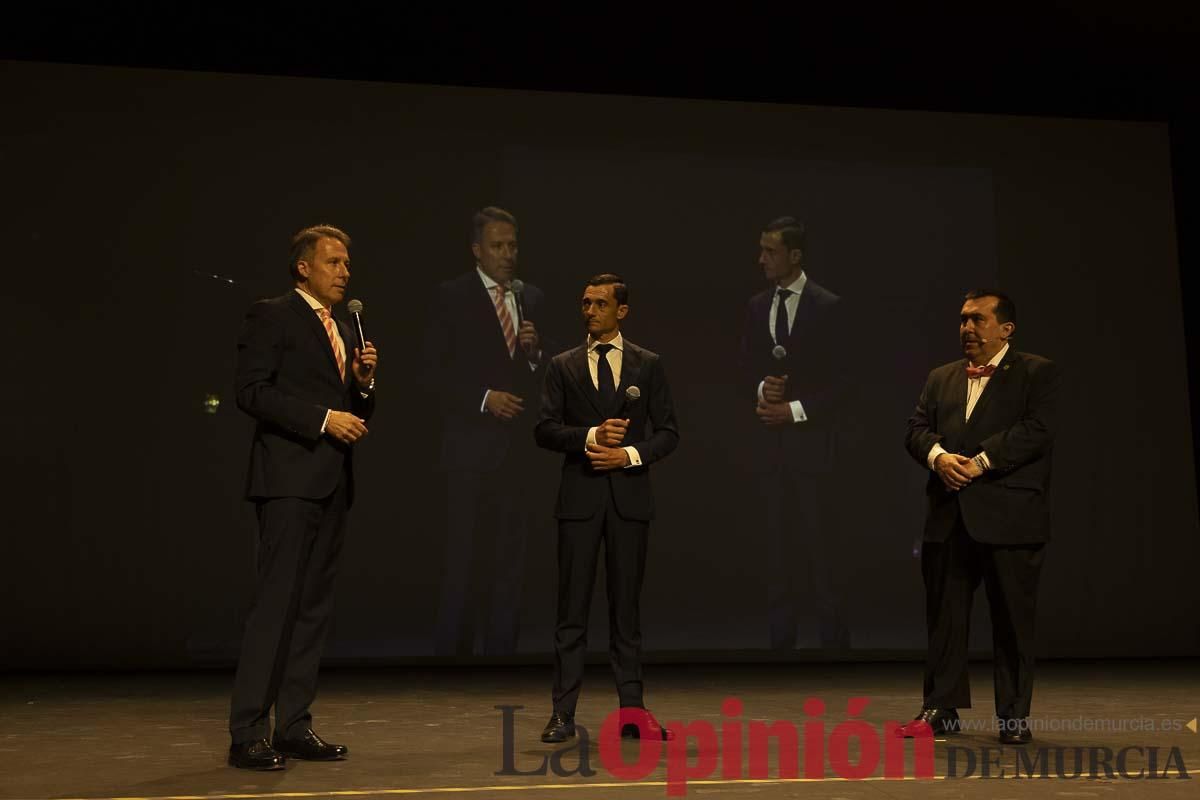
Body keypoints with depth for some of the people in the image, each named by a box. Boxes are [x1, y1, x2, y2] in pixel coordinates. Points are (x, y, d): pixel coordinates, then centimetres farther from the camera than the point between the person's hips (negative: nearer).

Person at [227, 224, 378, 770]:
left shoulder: (342, 331, 21)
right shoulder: (272, 316, -1)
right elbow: (251, 391, -13)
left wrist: (363, 381, 3)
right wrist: (323, 418, -17)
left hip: (332, 482, 8)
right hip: (289, 479, -8)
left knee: (314, 605, 8)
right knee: (276, 602, -9)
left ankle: (295, 726, 15)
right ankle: (247, 734, -3)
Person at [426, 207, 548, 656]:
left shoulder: (532, 298, 11)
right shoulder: (452, 296, -2)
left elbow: (543, 375, 12)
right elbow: (438, 369, -7)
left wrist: (534, 351, -8)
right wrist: (484, 398, -17)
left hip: (517, 442, 5)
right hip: (471, 444, -5)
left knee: (510, 552, 9)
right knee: (465, 553, -3)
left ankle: (501, 648, 19)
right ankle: (452, 648, 8)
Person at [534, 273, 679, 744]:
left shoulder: (647, 365, 7)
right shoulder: (563, 366, 7)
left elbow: (667, 432, 5)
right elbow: (544, 430, 1)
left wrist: (630, 454, -11)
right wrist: (591, 436, -14)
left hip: (629, 496, 0)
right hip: (580, 496, 0)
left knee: (627, 604, 6)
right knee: (572, 607, 0)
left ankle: (631, 709, 13)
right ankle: (564, 713, 6)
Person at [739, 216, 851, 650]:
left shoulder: (828, 306, -5)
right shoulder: (757, 305, 10)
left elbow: (839, 379, -6)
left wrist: (795, 410, -13)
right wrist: (761, 387, -6)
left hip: (810, 437, -5)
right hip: (771, 438, 5)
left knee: (818, 537, -3)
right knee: (777, 537, 7)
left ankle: (833, 634, 9)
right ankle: (781, 634, 15)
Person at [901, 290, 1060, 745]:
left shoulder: (1037, 373, 3)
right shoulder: (941, 378, 19)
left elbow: (1037, 431, -10)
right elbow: (917, 429, 9)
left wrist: (981, 461, -16)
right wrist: (938, 455, -12)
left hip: (1010, 518, -4)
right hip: (950, 518, 4)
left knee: (1013, 620, 3)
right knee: (944, 616, 6)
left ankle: (1015, 716, 15)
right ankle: (941, 710, 16)